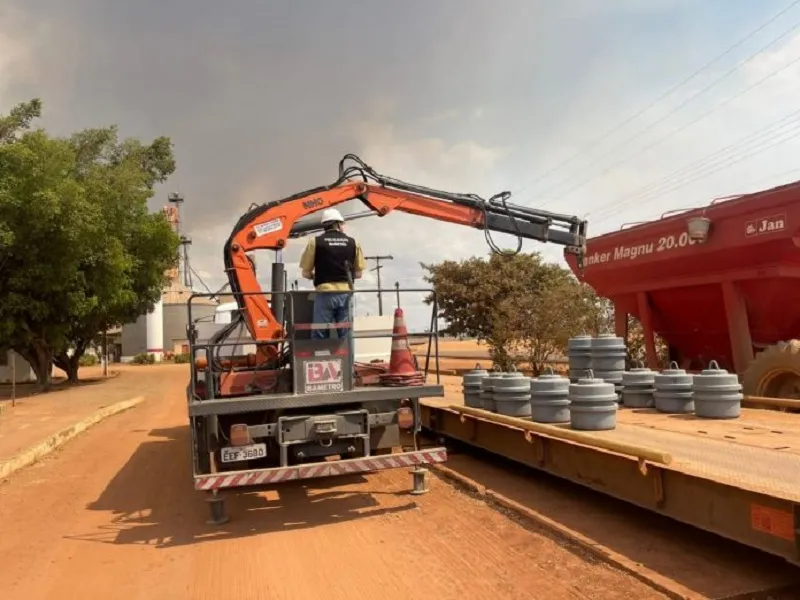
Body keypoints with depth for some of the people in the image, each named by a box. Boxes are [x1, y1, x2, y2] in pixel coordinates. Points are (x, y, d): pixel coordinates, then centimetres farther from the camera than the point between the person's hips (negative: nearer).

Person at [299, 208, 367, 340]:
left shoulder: (315, 242, 0)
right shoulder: (353, 243, 7)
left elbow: (306, 273, 3)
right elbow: (358, 273, 10)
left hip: (325, 293, -2)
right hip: (346, 293, 2)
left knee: (319, 336, 3)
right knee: (345, 335, 8)